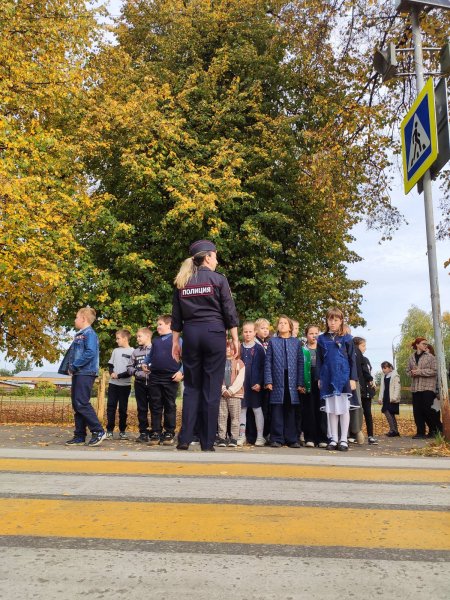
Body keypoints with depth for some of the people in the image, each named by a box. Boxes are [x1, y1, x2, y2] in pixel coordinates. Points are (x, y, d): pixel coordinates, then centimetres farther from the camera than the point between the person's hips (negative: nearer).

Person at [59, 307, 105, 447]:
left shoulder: (89, 334, -10)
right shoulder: (79, 335, 19)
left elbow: (90, 353, -22)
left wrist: (74, 366, -17)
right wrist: (69, 368, 5)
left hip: (86, 373, -10)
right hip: (78, 374, 10)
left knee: (82, 403, -12)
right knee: (76, 404, 9)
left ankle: (98, 431, -4)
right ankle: (79, 436, 15)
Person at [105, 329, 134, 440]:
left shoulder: (132, 352, -5)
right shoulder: (115, 351, 12)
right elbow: (110, 365, 14)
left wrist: (119, 375, -14)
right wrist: (111, 373, -6)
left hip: (125, 384, -4)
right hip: (113, 383, 4)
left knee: (123, 408, 3)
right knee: (111, 406, 2)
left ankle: (122, 431, 12)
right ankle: (109, 431, 7)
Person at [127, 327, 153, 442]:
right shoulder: (135, 352, 11)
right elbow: (129, 367, 12)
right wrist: (136, 372, -6)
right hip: (140, 383, 4)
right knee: (142, 409, 8)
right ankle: (143, 432, 16)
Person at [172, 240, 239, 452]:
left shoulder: (181, 282, 11)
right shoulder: (218, 279, 1)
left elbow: (176, 316, 11)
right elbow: (229, 312, -2)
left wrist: (175, 341, 15)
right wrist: (235, 339, 2)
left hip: (190, 334, 3)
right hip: (214, 333, -3)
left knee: (191, 386, 9)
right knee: (211, 388, 1)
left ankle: (185, 439, 4)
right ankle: (207, 443, 5)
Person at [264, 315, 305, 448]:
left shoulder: (296, 342, 10)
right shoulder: (272, 341, 9)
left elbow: (300, 362, 7)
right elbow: (268, 362, 4)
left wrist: (300, 383, 2)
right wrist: (268, 381, -5)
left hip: (292, 382, 1)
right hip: (277, 381, -1)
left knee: (290, 411, 6)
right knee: (277, 411, 1)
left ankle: (292, 439, 13)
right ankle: (277, 439, 8)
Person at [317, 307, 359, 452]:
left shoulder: (347, 338, 2)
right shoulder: (322, 339, 7)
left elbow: (352, 359, 2)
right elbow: (319, 360, 9)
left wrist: (353, 378, -4)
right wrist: (319, 378, 4)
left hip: (343, 377, -2)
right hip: (328, 378, 2)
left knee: (344, 408, 3)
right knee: (331, 409, 7)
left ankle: (343, 439, 10)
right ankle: (334, 439, 14)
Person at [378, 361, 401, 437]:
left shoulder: (395, 376, -7)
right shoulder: (384, 377, 16)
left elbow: (397, 387, -13)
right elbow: (382, 388, 18)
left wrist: (394, 397, -20)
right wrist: (380, 398, 13)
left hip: (392, 399, -7)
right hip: (386, 398, 8)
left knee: (387, 412, -14)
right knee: (391, 414, 9)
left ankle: (392, 430, -8)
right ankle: (395, 431, 14)